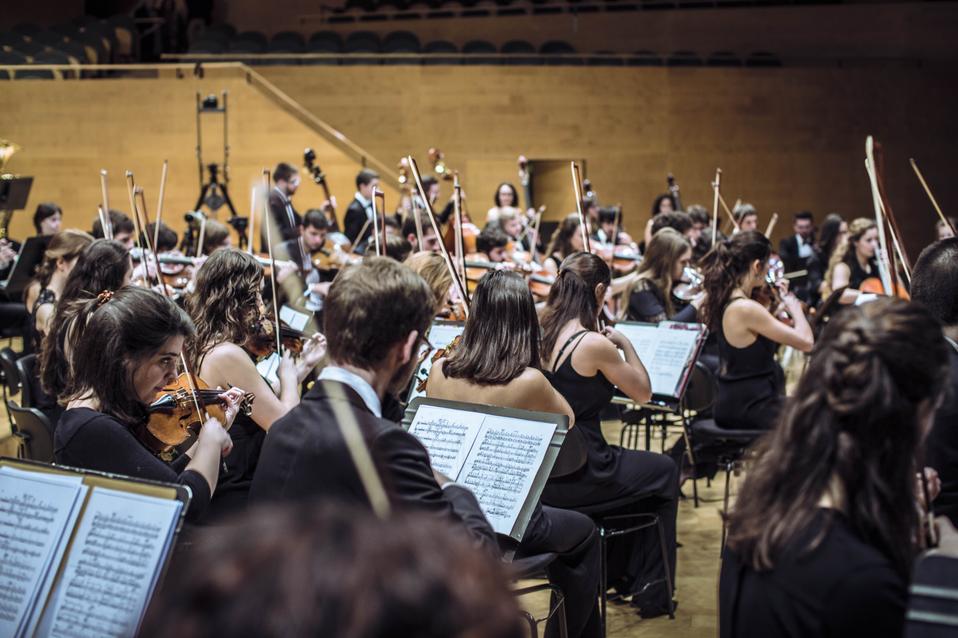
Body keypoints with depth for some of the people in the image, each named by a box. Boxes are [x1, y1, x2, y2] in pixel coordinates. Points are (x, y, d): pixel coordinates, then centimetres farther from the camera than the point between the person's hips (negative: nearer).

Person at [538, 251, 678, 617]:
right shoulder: (594, 344, -21)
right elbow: (642, 393, -7)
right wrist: (624, 344, 4)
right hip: (577, 480, -7)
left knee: (628, 464, 34)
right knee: (664, 471, 21)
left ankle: (617, 573, 43)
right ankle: (652, 593, 29)